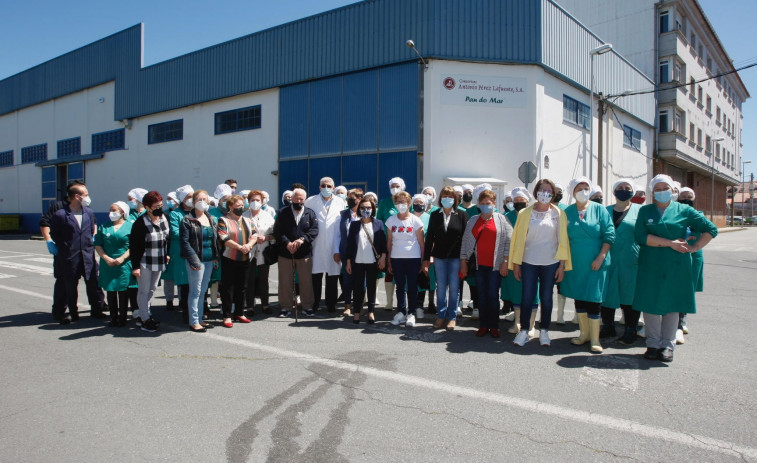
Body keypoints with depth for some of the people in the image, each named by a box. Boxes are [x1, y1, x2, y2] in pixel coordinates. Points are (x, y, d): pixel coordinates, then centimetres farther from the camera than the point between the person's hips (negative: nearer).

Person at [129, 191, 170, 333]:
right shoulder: (141, 223, -17)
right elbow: (134, 246, -16)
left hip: (159, 262, 7)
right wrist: (135, 266, -17)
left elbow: (168, 238, 17)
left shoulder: (164, 219, 2)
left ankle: (142, 315, 29)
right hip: (145, 262, -7)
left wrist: (167, 254, 13)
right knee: (144, 291, 2)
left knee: (152, 289, 15)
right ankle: (145, 320, 10)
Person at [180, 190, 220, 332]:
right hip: (196, 260, -6)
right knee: (195, 291, -2)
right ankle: (194, 322, 6)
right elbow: (185, 242, -11)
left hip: (209, 260, 6)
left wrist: (216, 257, 8)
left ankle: (199, 319, 22)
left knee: (203, 291, 13)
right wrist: (193, 260, -17)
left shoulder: (211, 219, 14)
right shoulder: (188, 220, -6)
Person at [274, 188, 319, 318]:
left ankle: (307, 306, 18)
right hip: (285, 253, 0)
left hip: (304, 253, 0)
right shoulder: (283, 213, 4)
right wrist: (287, 243, -18)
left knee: (306, 281, 6)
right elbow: (277, 231, -3)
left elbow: (314, 230, -5)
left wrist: (302, 239, -21)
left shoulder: (310, 213, 6)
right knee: (285, 281, 6)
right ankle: (286, 307, 16)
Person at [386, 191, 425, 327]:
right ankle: (401, 312, 18)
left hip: (413, 258, -2)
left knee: (412, 287, 2)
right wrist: (389, 261, 6)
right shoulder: (391, 220, 6)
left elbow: (421, 243, 0)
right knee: (400, 286, 8)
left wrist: (423, 261, -4)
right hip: (396, 258, 3)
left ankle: (411, 314, 12)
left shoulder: (415, 221, -2)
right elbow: (389, 242, 9)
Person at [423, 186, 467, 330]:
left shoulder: (461, 215, 1)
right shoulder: (434, 215, 6)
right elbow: (429, 237, 6)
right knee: (441, 287, 8)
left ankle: (452, 317, 15)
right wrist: (426, 258, 2)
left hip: (456, 257, -2)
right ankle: (441, 316, 19)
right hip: (439, 257, 2)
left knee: (454, 288, 5)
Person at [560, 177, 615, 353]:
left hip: (595, 263, -3)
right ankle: (584, 333, 25)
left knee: (593, 299, -3)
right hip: (575, 263, 3)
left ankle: (595, 339, 7)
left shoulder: (599, 210, -1)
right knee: (579, 297, 11)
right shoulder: (568, 212, 5)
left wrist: (601, 257, -12)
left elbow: (609, 235, -5)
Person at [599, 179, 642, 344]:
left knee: (630, 295, 4)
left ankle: (631, 331, 18)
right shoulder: (605, 211, 12)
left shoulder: (640, 211, 5)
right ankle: (608, 327, 24)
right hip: (608, 261, 3)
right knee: (606, 294, 7)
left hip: (631, 262, -2)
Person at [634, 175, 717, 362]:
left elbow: (711, 229, 8)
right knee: (650, 304, 2)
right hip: (650, 266, 0)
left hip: (676, 266, 0)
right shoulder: (645, 211, 6)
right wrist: (671, 243, -12)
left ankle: (668, 345, 16)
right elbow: (641, 236, -9)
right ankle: (653, 344, 13)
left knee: (672, 304, 5)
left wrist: (694, 247, -3)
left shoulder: (684, 210, 6)